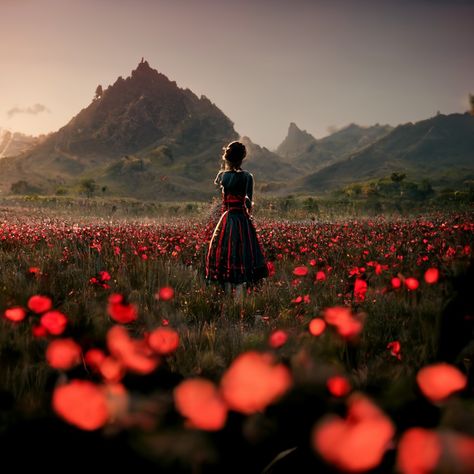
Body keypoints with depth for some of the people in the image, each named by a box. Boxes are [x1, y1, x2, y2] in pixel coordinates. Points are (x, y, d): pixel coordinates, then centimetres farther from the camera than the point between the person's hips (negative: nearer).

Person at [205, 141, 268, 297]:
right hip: (242, 219, -2)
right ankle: (239, 295, -1)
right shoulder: (247, 176, -7)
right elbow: (249, 201, -5)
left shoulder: (223, 175, -2)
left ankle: (228, 294, 14)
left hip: (226, 218, 2)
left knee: (226, 254, 9)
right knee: (241, 255, 1)